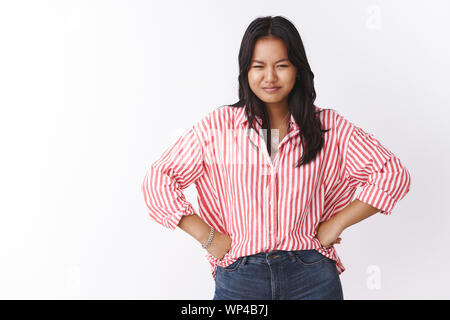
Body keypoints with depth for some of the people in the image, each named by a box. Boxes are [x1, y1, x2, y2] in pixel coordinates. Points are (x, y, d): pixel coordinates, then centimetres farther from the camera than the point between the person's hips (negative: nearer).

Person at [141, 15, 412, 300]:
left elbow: (392, 174, 1)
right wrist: (207, 236, -5)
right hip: (239, 281, 0)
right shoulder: (218, 126, 0)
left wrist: (336, 224, -4)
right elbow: (158, 180, 0)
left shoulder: (327, 126, 1)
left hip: (312, 278, 1)